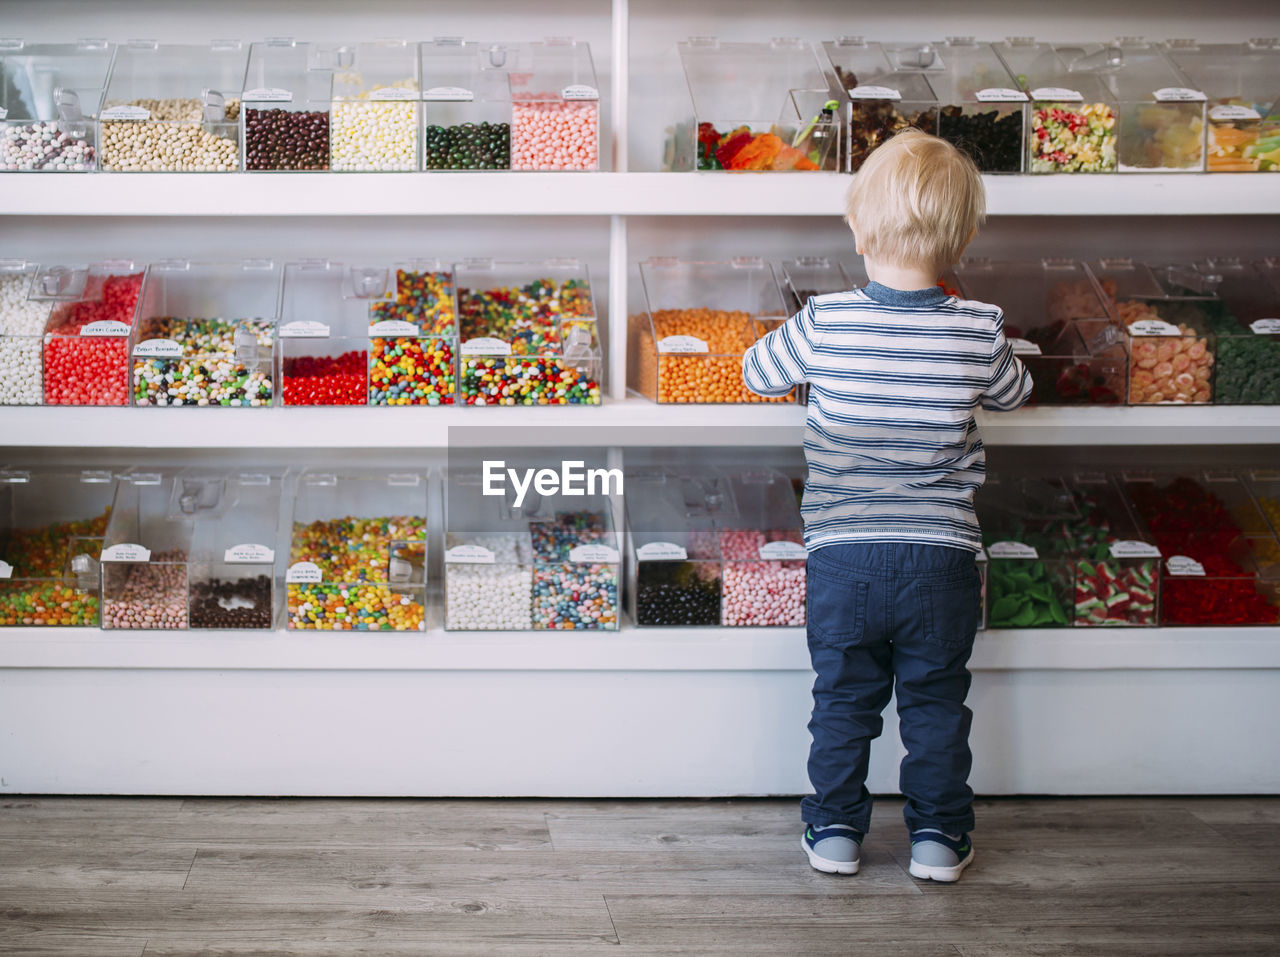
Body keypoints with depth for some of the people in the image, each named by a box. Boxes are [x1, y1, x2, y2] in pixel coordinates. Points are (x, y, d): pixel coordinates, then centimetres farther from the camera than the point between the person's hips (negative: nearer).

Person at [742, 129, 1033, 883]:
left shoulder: (823, 324, -11)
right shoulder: (979, 331, -9)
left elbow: (758, 373, 7)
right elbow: (1013, 393, 11)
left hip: (843, 556, 0)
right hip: (944, 558, 0)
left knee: (843, 701, 15)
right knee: (937, 703, 15)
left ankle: (835, 829, 22)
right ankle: (939, 836, 20)